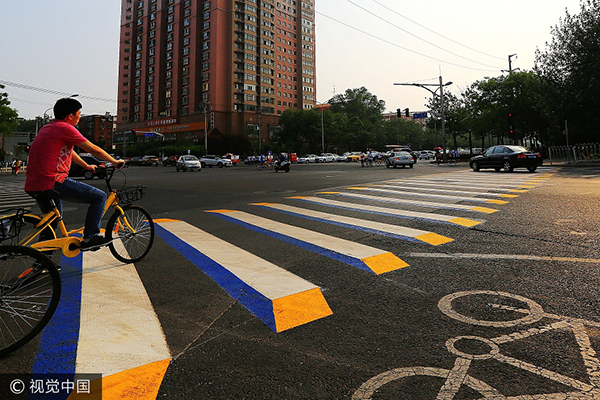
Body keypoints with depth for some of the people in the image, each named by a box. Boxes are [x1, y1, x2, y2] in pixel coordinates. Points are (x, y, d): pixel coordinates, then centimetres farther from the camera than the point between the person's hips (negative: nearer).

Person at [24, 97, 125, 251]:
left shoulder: (47, 128, 22)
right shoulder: (65, 128, -7)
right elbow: (94, 150, -6)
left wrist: (86, 166, 45)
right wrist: (115, 162, 8)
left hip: (32, 186, 10)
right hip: (53, 183, -10)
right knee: (100, 197, -4)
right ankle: (90, 238, -5)